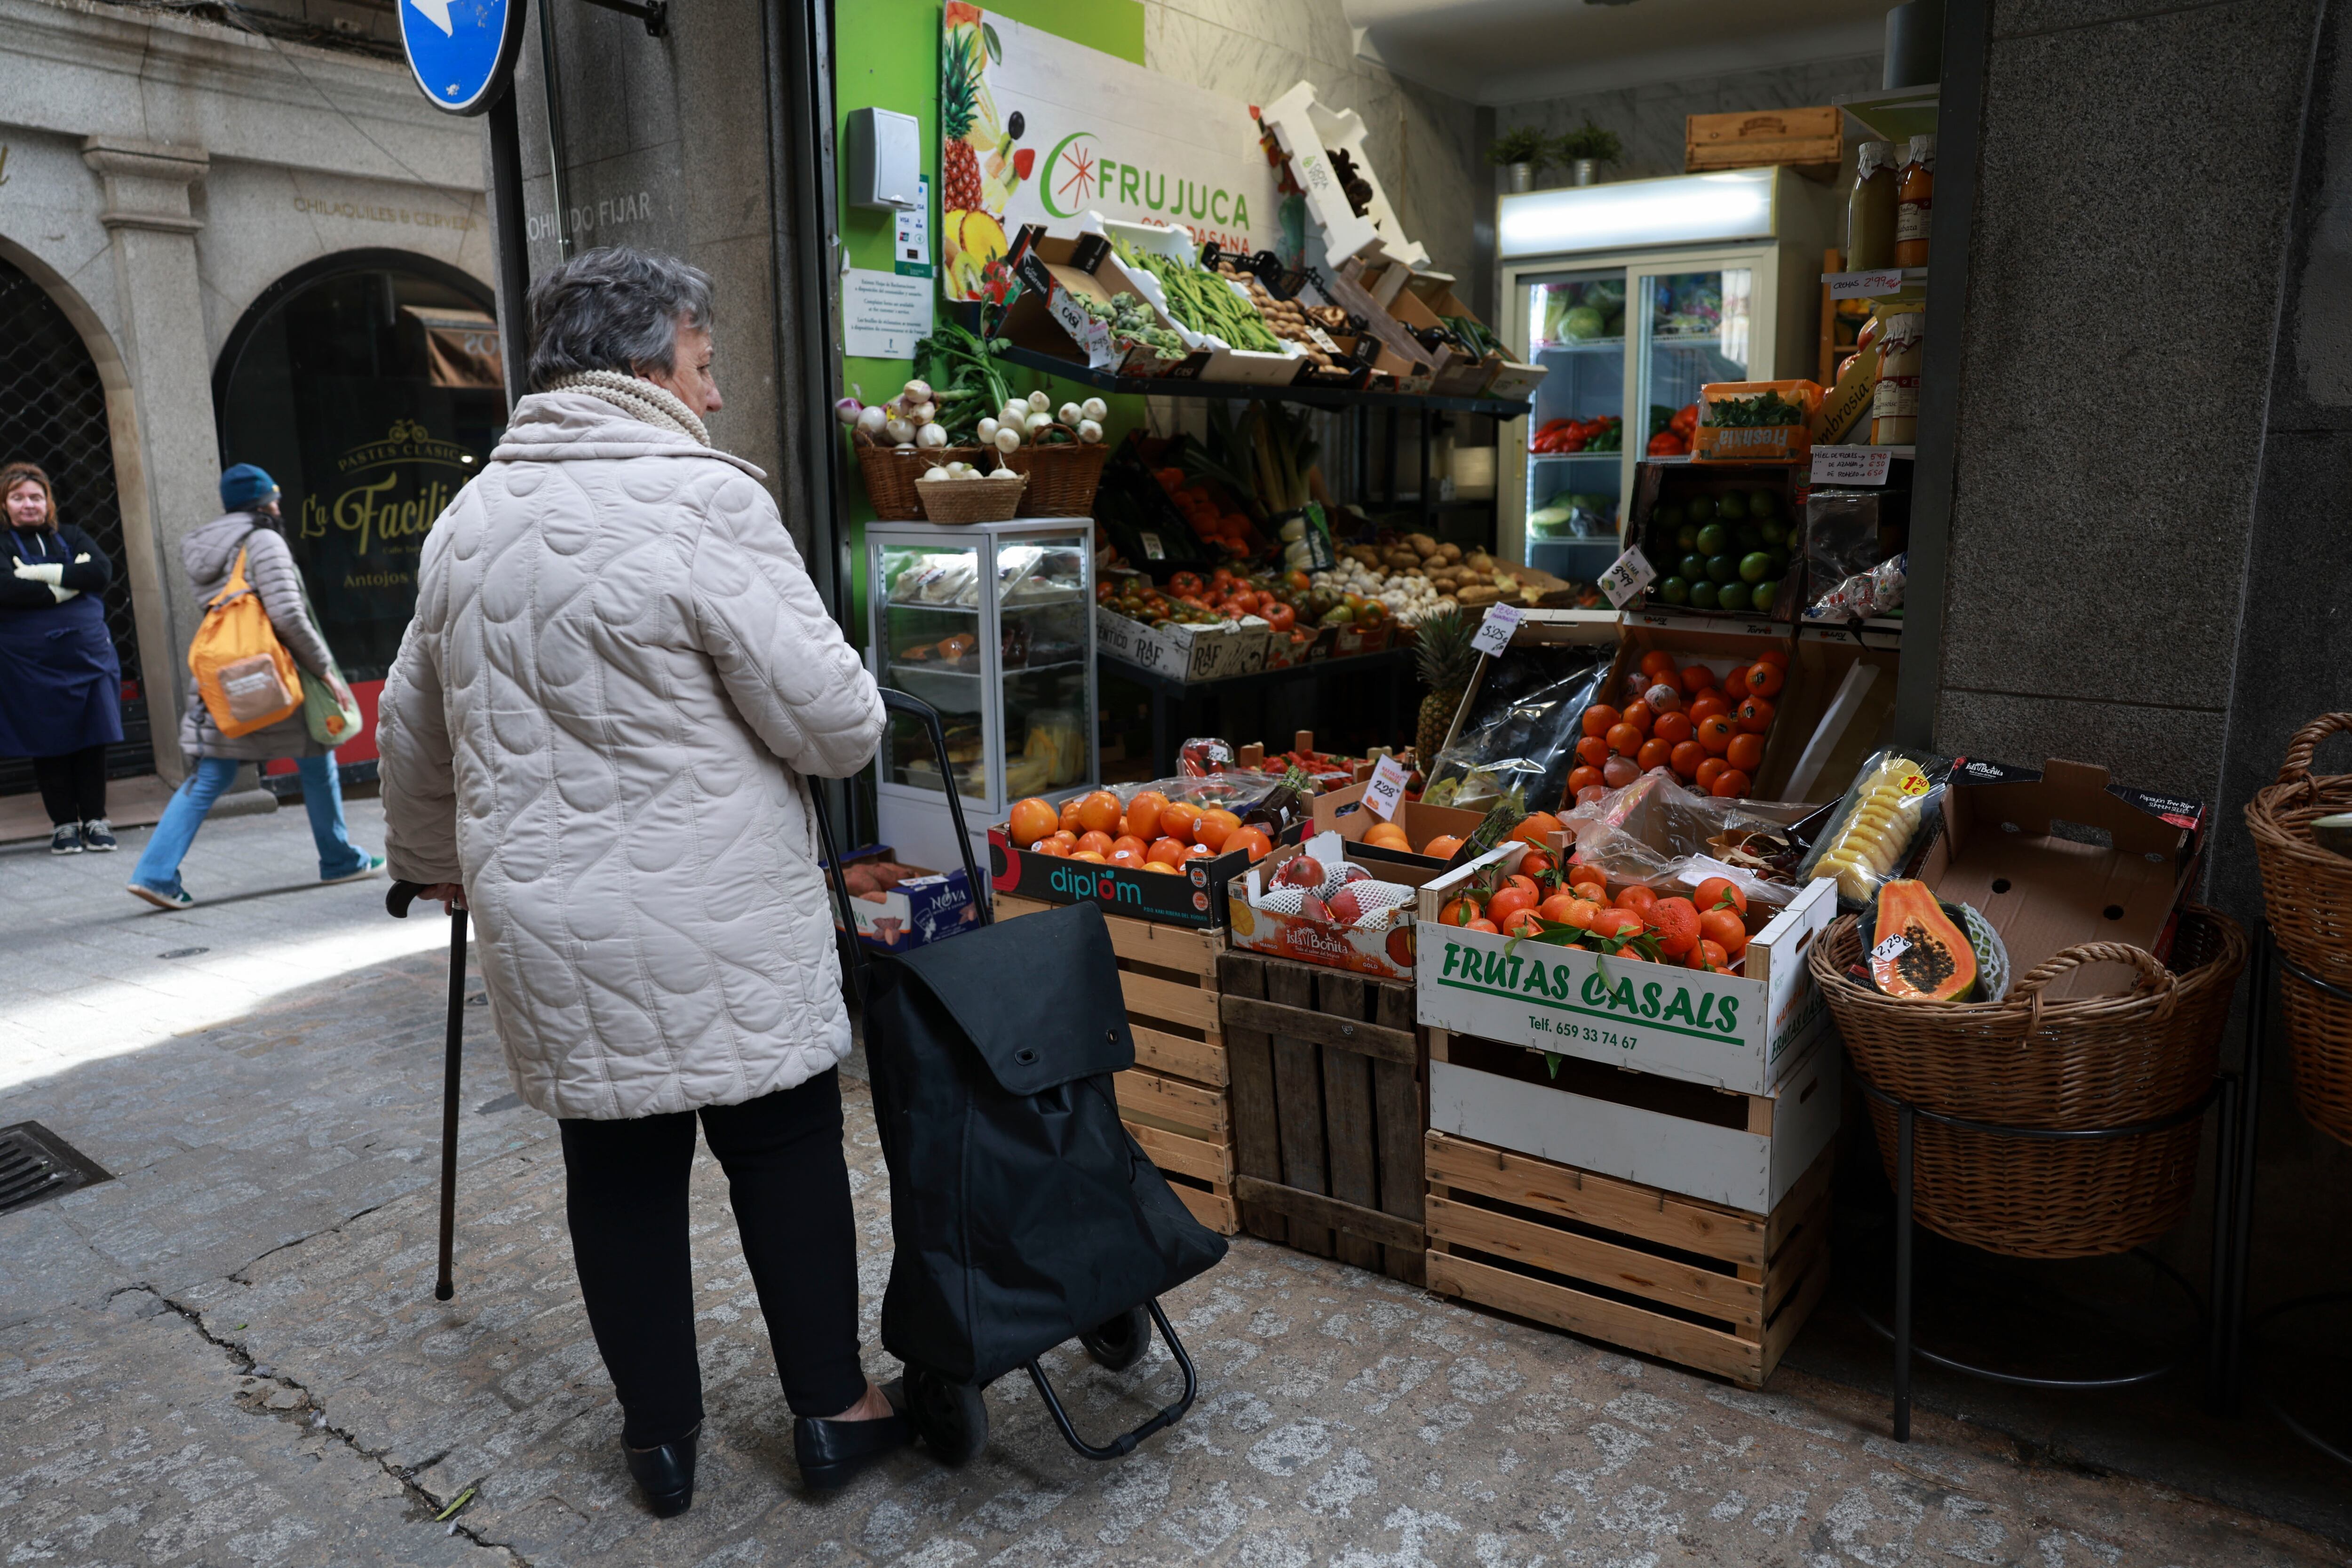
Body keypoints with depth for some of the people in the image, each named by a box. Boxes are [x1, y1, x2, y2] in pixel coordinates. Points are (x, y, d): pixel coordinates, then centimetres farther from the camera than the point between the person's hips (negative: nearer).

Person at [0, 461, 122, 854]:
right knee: (48, 745, 4)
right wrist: (72, 583, -13)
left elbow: (103, 572, -7)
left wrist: (45, 574, -15)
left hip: (89, 655, 2)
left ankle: (95, 820, 12)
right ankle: (64, 823, 14)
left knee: (93, 740, 2)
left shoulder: (70, 538, 10)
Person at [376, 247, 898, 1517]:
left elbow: (412, 733, 19)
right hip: (721, 927, -5)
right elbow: (828, 714, -16)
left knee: (619, 1169, 15)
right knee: (785, 1149, 10)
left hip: (550, 929, 6)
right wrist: (861, 726, 7)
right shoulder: (702, 498, -14)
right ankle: (832, 1411, 25)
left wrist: (434, 863, 34)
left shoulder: (468, 521, 9)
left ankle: (660, 1436, 30)